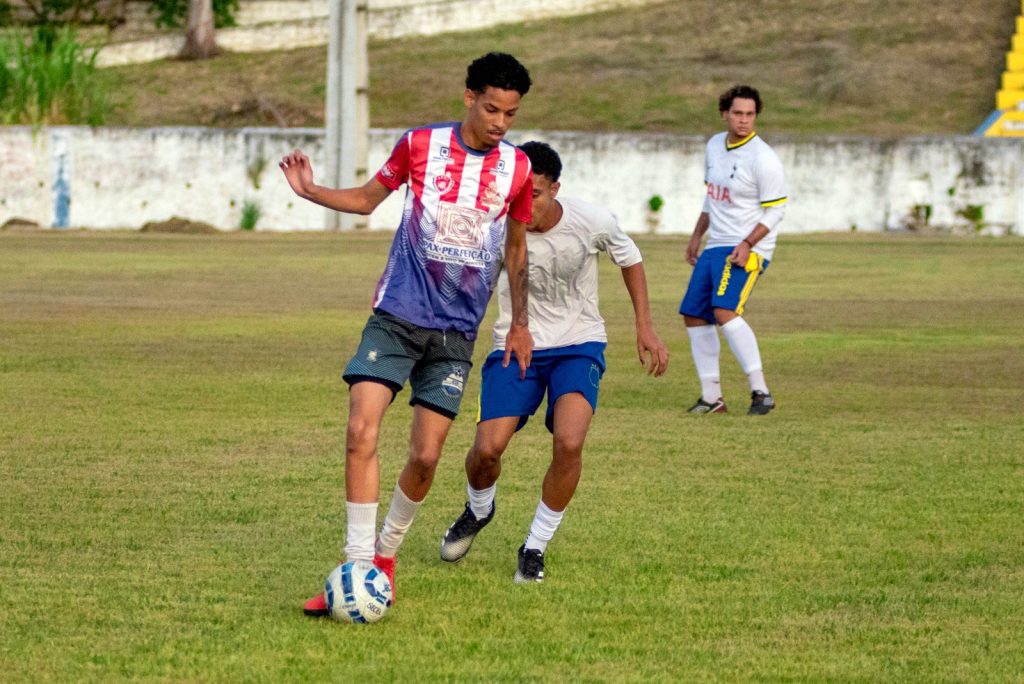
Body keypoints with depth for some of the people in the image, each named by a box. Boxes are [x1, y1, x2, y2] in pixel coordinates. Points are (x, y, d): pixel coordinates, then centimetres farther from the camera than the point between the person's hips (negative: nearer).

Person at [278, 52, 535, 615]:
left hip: (454, 334, 1)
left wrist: (519, 324, 16)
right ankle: (359, 564, -10)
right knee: (361, 432, -15)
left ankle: (387, 551, 22)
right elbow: (367, 198, 13)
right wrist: (310, 192, -4)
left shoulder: (516, 168, 2)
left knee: (426, 455, -3)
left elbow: (515, 248, 15)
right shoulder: (420, 145, -1)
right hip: (396, 316, -1)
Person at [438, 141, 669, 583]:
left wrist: (645, 328, 4)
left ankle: (535, 548, -2)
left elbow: (630, 259, 5)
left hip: (579, 345, 0)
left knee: (569, 443, -24)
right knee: (487, 448, -15)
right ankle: (478, 511, 23)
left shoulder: (592, 223, -16)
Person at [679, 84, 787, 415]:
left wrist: (747, 245, -23)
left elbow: (775, 210, -13)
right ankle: (711, 397, 15)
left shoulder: (763, 158, -14)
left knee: (725, 311, -26)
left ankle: (761, 392, -24)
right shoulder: (714, 146, 10)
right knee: (694, 317, 6)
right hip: (715, 246, 9)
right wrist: (696, 236, 22)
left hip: (747, 250, -9)